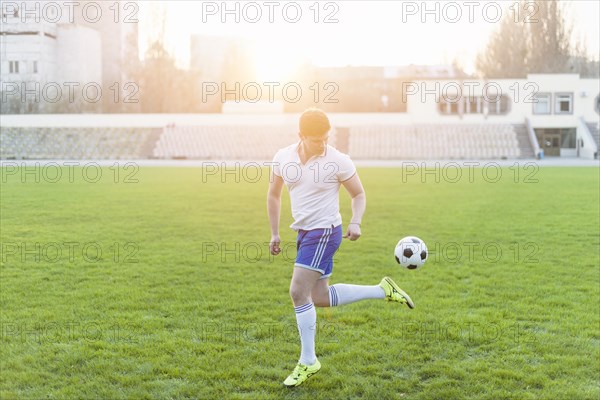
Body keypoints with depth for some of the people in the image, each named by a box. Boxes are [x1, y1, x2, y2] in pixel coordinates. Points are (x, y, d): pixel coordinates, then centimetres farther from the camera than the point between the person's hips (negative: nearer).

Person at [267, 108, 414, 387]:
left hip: (325, 232, -6)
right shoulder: (282, 158, 0)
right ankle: (383, 291, 23)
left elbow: (359, 195, 0)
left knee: (299, 293, -11)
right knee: (320, 298, 10)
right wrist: (274, 234, 11)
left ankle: (308, 362, 3)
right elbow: (273, 195, 14)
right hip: (304, 233, 7)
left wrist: (356, 222, -18)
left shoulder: (338, 161, -12)